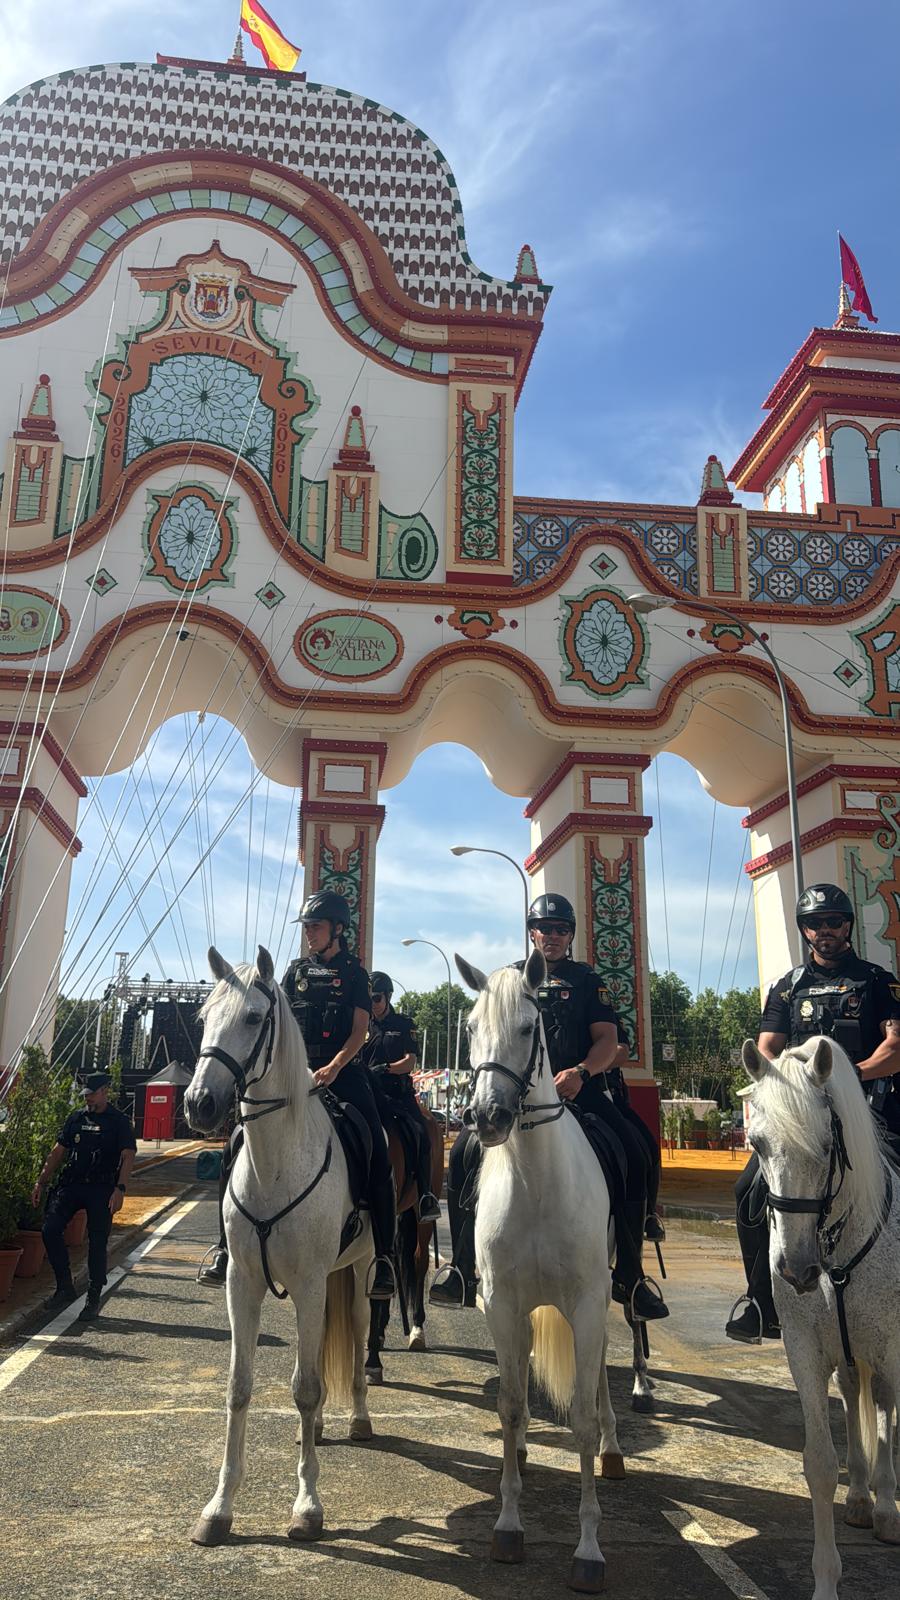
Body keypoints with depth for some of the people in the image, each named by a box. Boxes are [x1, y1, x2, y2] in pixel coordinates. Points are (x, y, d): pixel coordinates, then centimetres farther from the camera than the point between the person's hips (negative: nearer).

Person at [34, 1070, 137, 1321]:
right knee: (50, 1229, -10)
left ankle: (93, 1300, 13)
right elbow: (58, 1152, 16)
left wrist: (119, 1189, -22)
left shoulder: (119, 1121, -2)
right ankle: (65, 1287, 6)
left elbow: (128, 1157, -9)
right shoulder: (76, 1118, 11)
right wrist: (41, 1183, 10)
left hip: (101, 1190, -4)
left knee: (97, 1243, 0)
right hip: (70, 1185, 4)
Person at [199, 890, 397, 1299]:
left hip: (342, 1072, -3)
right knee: (238, 1144, -11)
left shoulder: (354, 974, 7)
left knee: (377, 1157, -17)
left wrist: (333, 1068, -18)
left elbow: (359, 1032, -2)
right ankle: (226, 1246, -1)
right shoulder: (297, 971, 15)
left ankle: (383, 1257, -9)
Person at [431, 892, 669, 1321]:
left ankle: (629, 1274, -9)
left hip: (579, 1087, 0)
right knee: (466, 1152, -22)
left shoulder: (587, 981, 14)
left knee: (633, 1155, -21)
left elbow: (607, 1039, 2)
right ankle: (461, 1266, -11)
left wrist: (580, 1072, -17)